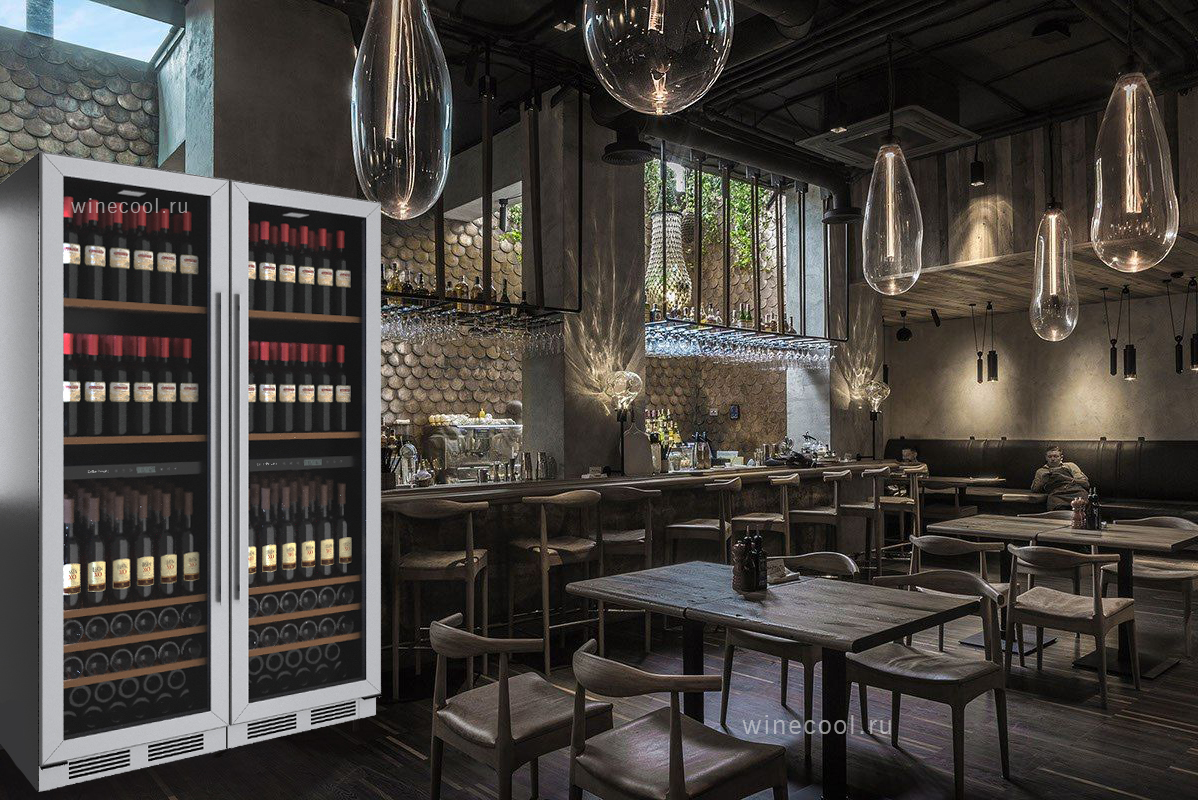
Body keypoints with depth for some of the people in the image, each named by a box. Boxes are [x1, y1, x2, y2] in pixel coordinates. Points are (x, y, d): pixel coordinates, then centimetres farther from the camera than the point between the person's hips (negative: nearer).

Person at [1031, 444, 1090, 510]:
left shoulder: (1070, 465, 30)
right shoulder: (1041, 471, 33)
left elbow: (1086, 483, 16)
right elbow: (1034, 489, 18)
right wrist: (1043, 479, 1)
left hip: (1075, 490, 1)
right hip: (1056, 493, -1)